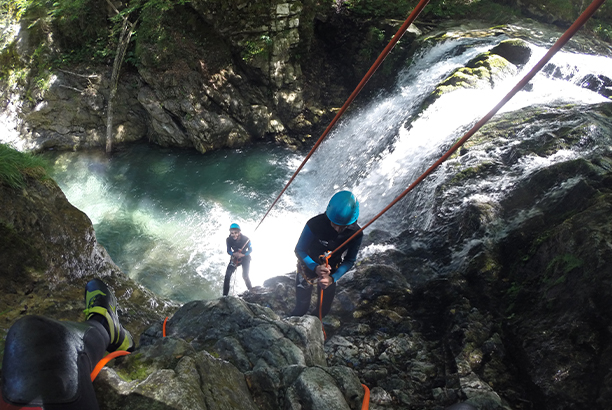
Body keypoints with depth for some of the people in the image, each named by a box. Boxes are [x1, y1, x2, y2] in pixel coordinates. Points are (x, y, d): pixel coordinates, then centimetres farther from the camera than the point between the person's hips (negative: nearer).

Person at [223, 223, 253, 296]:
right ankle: (225, 295, -8)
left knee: (245, 276, -16)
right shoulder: (229, 240, -20)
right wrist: (234, 254, -30)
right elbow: (228, 251, -7)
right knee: (227, 274, -13)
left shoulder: (246, 239, -27)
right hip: (235, 258, 2)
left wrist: (243, 255, -30)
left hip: (245, 258, -2)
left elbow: (250, 250, -12)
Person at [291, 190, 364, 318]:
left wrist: (333, 278, -32)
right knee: (302, 307, 8)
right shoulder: (315, 224, -35)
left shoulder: (356, 234, -26)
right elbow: (299, 250, -23)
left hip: (330, 273, 3)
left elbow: (349, 261, -15)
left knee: (323, 309, 17)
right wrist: (315, 268, -40)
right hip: (308, 268, -2)